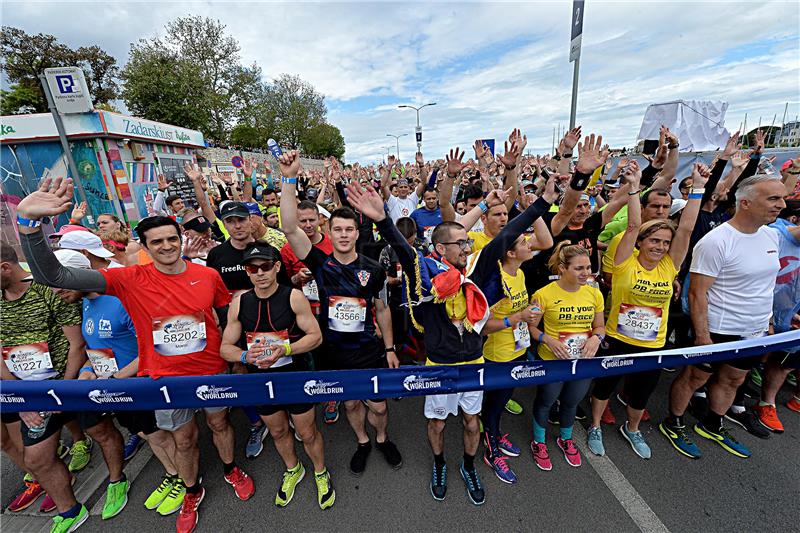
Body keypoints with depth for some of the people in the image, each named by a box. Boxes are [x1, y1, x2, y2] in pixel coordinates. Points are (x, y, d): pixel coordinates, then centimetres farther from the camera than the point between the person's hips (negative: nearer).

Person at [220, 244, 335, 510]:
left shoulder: (293, 296, -17)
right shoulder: (239, 303, -7)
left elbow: (315, 336, -14)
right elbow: (225, 347, -1)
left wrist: (285, 349, -29)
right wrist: (246, 356, -22)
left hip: (296, 377, -3)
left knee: (307, 432, 13)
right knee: (278, 431, 24)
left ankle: (321, 473, 43)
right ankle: (293, 470, 53)